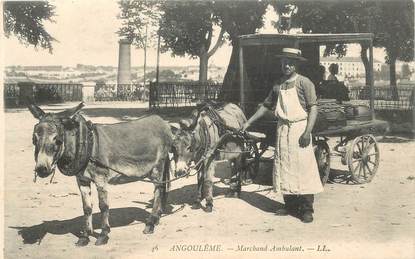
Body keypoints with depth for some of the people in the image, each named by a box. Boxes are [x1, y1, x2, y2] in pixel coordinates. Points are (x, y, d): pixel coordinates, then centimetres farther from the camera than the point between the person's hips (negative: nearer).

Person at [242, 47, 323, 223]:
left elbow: (313, 108, -9)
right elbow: (266, 106, 21)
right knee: (284, 169, 9)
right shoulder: (278, 86, 14)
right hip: (282, 130, 6)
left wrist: (307, 132, -19)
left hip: (299, 129, -6)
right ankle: (290, 206, 20)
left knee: (304, 169, -6)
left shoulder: (304, 83, -3)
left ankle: (307, 209, 1)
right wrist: (248, 123, 17)